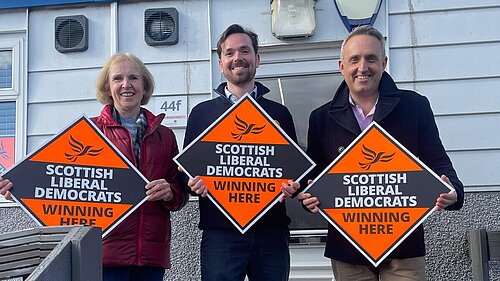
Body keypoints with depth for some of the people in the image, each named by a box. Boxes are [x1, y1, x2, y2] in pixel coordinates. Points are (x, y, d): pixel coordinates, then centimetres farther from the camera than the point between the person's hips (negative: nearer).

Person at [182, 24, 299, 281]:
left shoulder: (279, 113, 12)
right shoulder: (202, 113, 10)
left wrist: (292, 187, -9)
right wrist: (195, 183, -12)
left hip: (271, 231, 1)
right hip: (220, 232, -1)